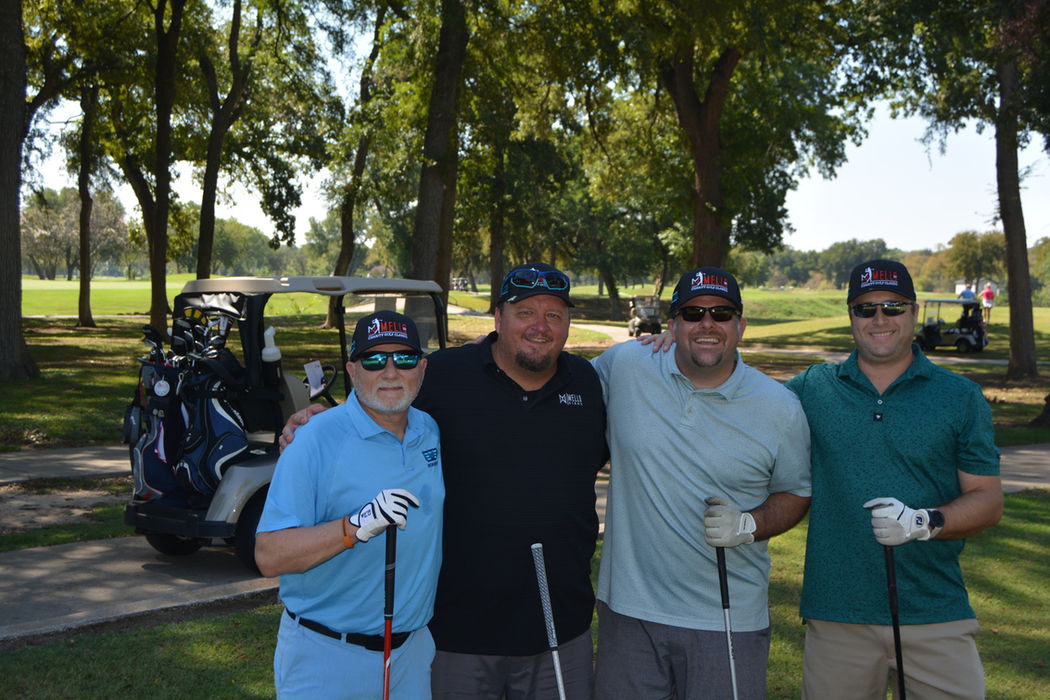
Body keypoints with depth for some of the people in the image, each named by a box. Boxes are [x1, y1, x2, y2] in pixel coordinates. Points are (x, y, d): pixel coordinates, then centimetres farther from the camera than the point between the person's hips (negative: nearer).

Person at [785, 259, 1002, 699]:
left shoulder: (961, 398, 5)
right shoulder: (812, 388, 6)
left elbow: (988, 499, 4)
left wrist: (924, 522, -16)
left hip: (936, 615, 0)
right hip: (836, 611, 1)